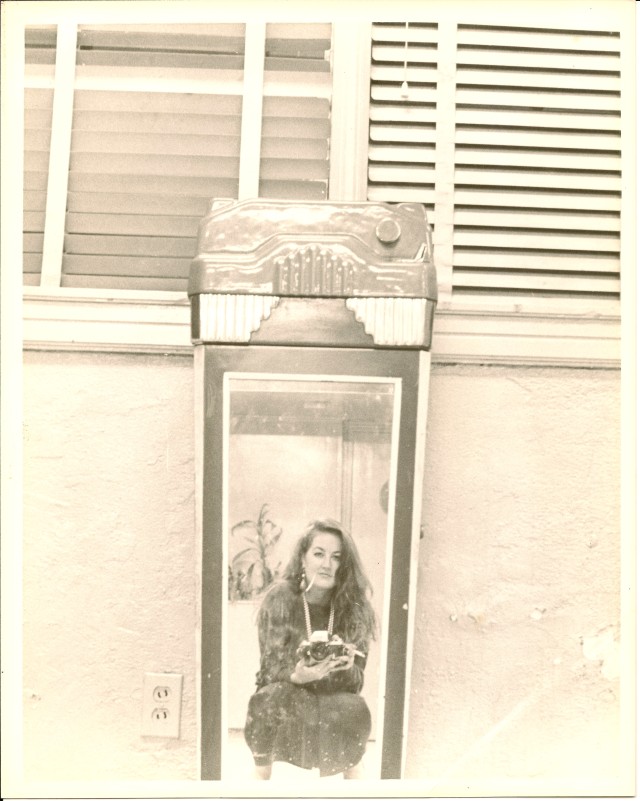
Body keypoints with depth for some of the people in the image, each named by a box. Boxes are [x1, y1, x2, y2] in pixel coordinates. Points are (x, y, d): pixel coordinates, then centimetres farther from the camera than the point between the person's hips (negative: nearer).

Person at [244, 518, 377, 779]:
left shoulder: (355, 604, -10)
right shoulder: (280, 598, -15)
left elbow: (357, 680, -8)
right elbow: (271, 672, -15)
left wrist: (344, 667, -32)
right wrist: (299, 676, -37)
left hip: (335, 704, 1)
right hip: (283, 699, 0)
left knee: (354, 711, -31)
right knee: (274, 699, -33)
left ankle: (353, 770, -3)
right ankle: (261, 773, -10)